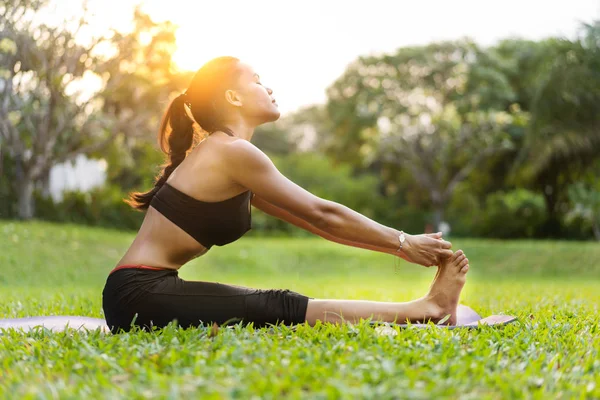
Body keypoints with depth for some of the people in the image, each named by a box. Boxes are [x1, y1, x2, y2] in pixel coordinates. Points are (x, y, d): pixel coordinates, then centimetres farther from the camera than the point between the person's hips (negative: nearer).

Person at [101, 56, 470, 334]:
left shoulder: (223, 154, 17)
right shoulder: (233, 151, -12)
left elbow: (312, 220, 15)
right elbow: (322, 215, -9)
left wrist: (399, 245, 12)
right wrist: (403, 243, 0)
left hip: (145, 291, 9)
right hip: (140, 293, -9)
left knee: (279, 308, 1)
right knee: (281, 310, -14)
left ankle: (424, 307, -3)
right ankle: (425, 309, -11)